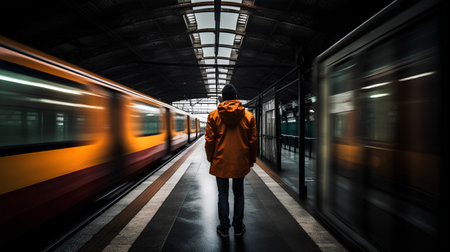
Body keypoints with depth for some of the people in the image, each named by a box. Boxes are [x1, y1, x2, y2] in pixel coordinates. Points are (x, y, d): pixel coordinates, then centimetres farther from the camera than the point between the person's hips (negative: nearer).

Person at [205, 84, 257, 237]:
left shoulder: (213, 115, -4)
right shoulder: (248, 116, -1)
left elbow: (209, 140, -2)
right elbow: (253, 141, 2)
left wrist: (210, 158, 10)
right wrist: (251, 159, 13)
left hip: (220, 162, -1)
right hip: (240, 162, 1)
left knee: (223, 193, 11)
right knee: (238, 193, 14)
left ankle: (224, 228, 20)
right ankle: (238, 227, 24)